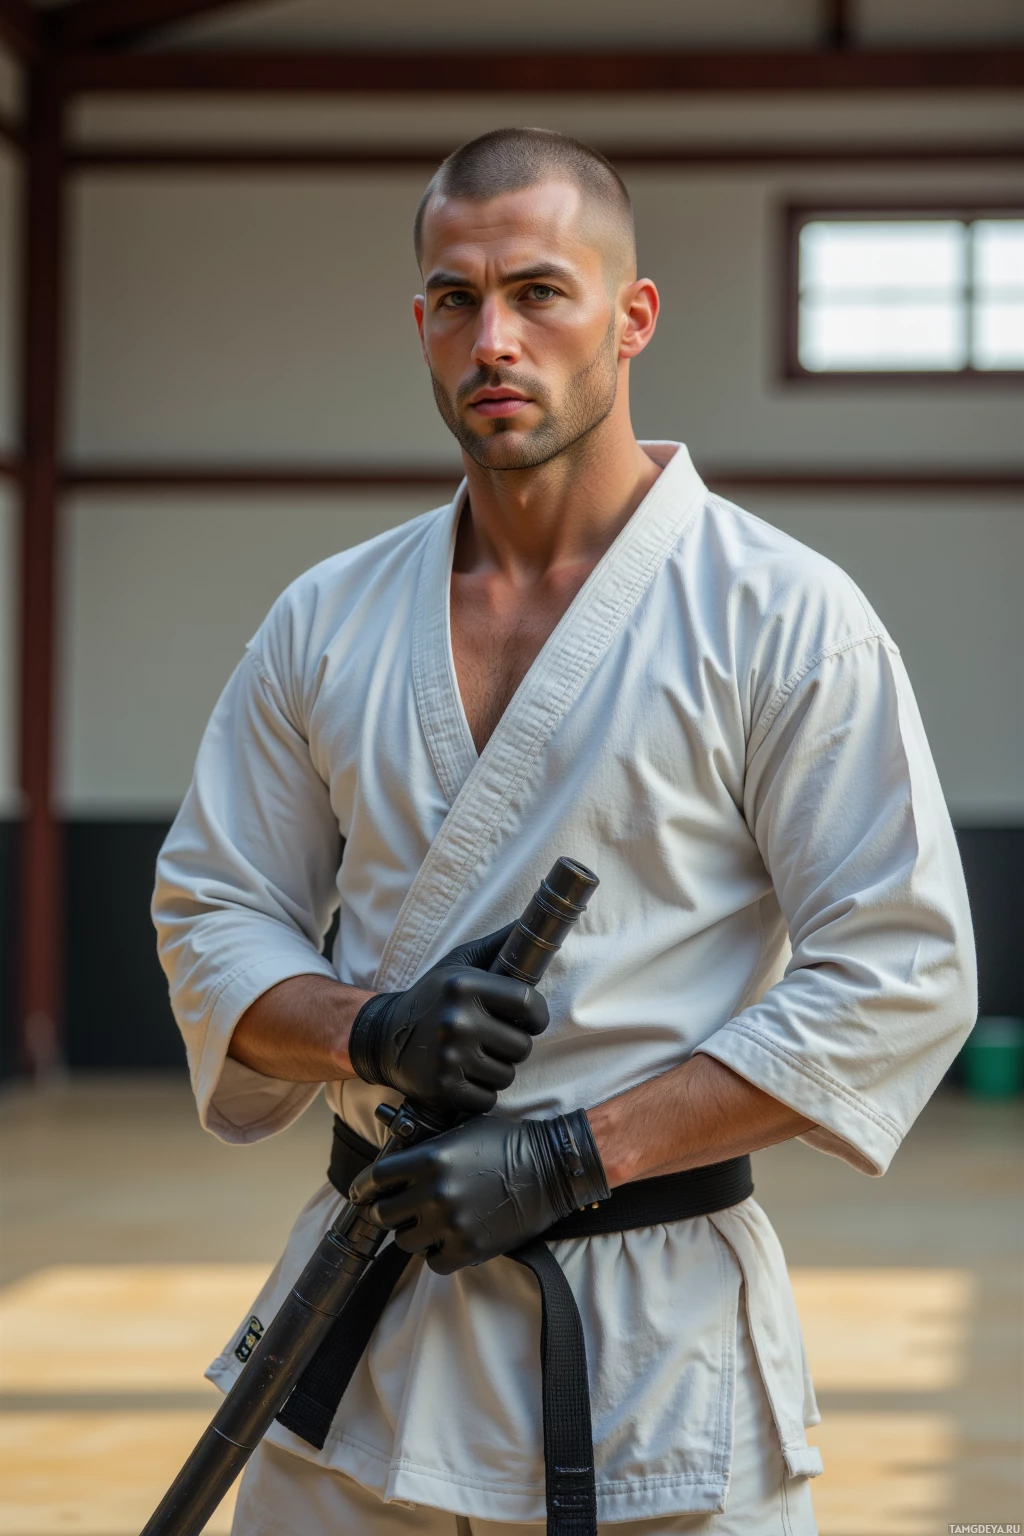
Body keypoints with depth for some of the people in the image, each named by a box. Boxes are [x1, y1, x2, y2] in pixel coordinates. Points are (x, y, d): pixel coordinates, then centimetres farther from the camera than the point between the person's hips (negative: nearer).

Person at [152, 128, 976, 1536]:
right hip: (361, 1320, 4)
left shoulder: (784, 618, -6)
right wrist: (368, 1035, -12)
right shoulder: (326, 622, 7)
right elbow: (212, 917, 11)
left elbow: (901, 979, -10)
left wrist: (568, 1156, -15)